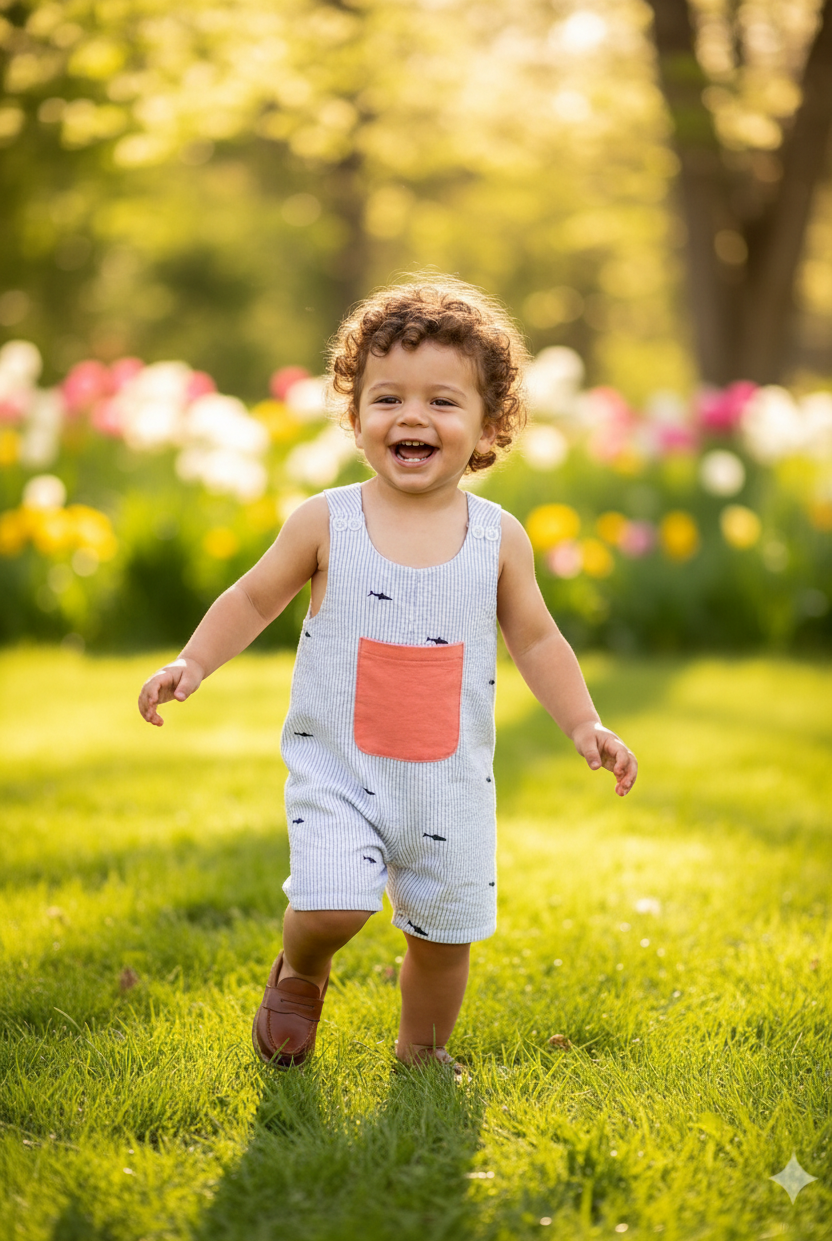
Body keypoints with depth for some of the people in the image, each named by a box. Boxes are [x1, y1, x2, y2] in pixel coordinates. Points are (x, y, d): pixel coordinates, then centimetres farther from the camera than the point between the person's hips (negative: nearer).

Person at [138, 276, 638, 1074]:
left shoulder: (499, 538, -3)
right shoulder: (325, 523, -7)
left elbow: (535, 640, 7)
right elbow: (254, 598, 5)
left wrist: (584, 725, -2)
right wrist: (192, 663, -7)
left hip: (451, 783, 2)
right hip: (337, 771, -2)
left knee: (445, 931, 10)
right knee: (331, 908, -18)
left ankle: (421, 1052, 38)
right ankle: (300, 976, 18)